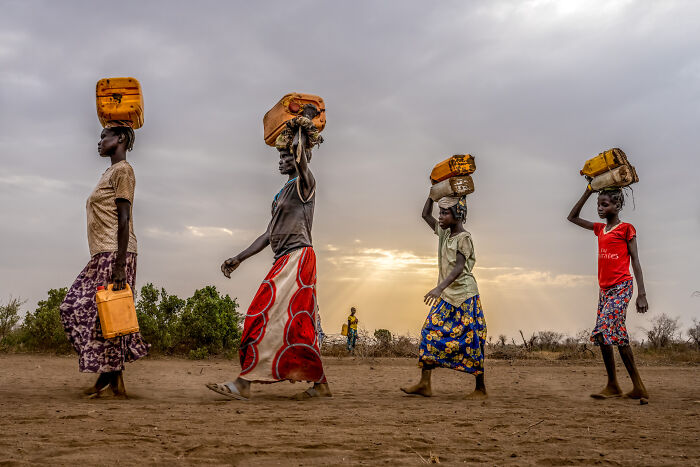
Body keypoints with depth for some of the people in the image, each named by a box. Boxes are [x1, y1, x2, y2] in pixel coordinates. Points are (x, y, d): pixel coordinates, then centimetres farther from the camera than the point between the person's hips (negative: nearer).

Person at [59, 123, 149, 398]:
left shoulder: (122, 170, -6)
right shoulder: (110, 172, 24)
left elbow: (124, 218, -16)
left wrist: (119, 264, -22)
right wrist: (112, 260, 20)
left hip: (114, 254, -10)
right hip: (102, 254, 10)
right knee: (73, 308, 8)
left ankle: (111, 374, 2)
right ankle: (112, 374, 10)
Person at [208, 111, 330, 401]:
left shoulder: (304, 184, -2)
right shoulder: (282, 193, 23)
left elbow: (300, 155, -22)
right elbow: (269, 234, 23)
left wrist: (301, 130, -1)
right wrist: (239, 259, 19)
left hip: (297, 257, -9)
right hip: (286, 260, 9)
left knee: (265, 317, -13)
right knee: (298, 323, 8)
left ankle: (244, 382, -12)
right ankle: (320, 384, 13)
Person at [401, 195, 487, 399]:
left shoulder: (464, 238, -14)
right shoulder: (445, 233, 10)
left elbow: (459, 267, -27)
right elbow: (426, 215, 22)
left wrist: (440, 287, -40)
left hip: (464, 296, -8)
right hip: (446, 296, 8)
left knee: (470, 341, -2)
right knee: (430, 333, 0)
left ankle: (481, 389, 9)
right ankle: (425, 384, 1)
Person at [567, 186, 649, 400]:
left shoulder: (626, 228, -2)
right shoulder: (600, 229, 17)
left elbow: (635, 261, -4)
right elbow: (572, 217, 25)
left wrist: (642, 294, -10)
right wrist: (587, 193, 16)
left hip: (621, 288, -7)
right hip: (605, 289, 7)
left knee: (603, 332, -17)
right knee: (617, 335, 4)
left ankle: (613, 385, -9)